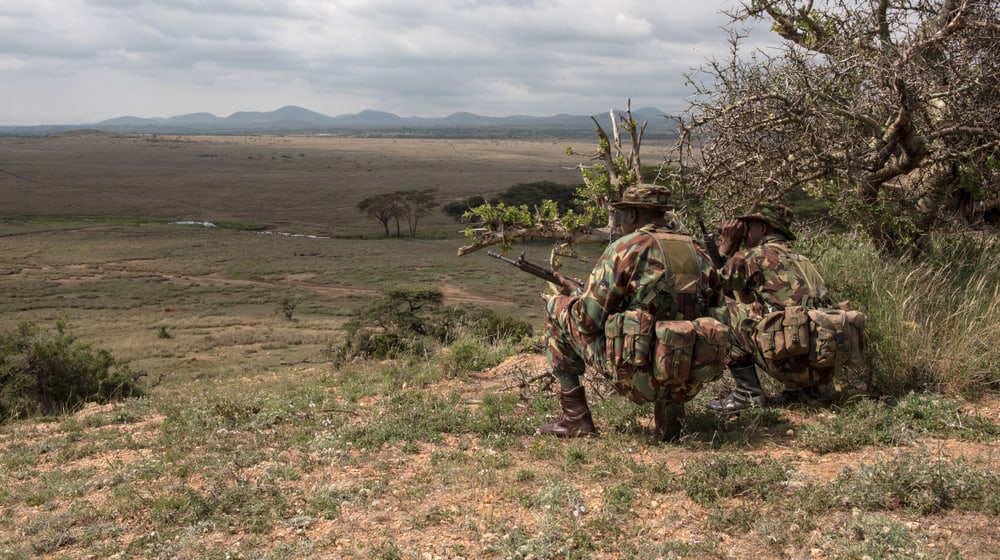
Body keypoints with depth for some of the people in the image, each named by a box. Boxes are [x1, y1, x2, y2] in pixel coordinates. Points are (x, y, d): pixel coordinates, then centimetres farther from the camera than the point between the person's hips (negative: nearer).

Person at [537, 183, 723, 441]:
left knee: (556, 308, 10)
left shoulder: (625, 248, -9)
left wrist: (575, 293, 15)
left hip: (639, 378, -5)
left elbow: (588, 320, -9)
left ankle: (574, 417, 13)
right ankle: (669, 406, 14)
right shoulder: (699, 254, 7)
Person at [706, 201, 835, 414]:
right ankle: (803, 389, 17)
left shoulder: (754, 256, -1)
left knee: (725, 309, 3)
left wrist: (726, 245, 16)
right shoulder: (800, 260, 24)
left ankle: (748, 393, 0)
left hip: (794, 362, -8)